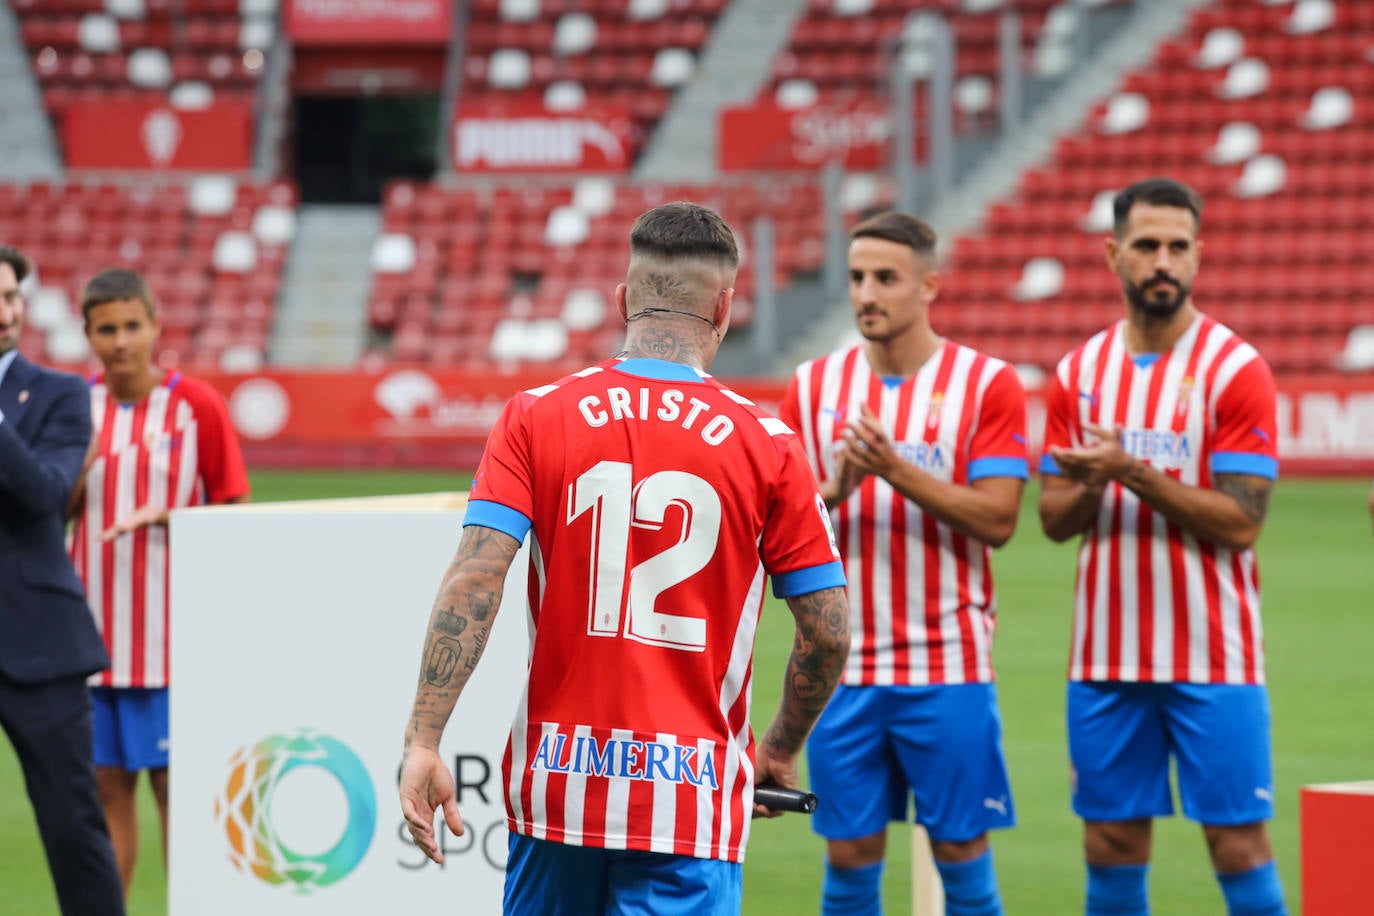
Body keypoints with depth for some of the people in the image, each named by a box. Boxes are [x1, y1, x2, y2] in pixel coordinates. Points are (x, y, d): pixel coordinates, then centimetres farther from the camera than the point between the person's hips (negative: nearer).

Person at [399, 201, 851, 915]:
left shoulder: (536, 419, 0)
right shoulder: (764, 445, -2)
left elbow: (473, 586, -10)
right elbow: (829, 634, 0)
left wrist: (422, 742, -11)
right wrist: (780, 750, 17)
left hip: (556, 782, 2)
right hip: (689, 799, -2)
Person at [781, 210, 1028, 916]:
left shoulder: (986, 384, -3)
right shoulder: (813, 386, 7)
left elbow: (996, 520, -10)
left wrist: (897, 471, -21)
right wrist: (836, 487, -15)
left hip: (948, 668, -2)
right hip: (842, 666, 3)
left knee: (961, 850, 1)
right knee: (850, 856, 4)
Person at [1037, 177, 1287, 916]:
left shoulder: (1235, 369, -6)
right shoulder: (1080, 372, 9)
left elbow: (1240, 522, -12)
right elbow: (1054, 519, 10)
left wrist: (1134, 473, -20)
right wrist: (1089, 484, -12)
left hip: (1213, 658, -4)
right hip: (1105, 654, 4)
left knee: (1238, 842, -4)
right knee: (1111, 845, 7)